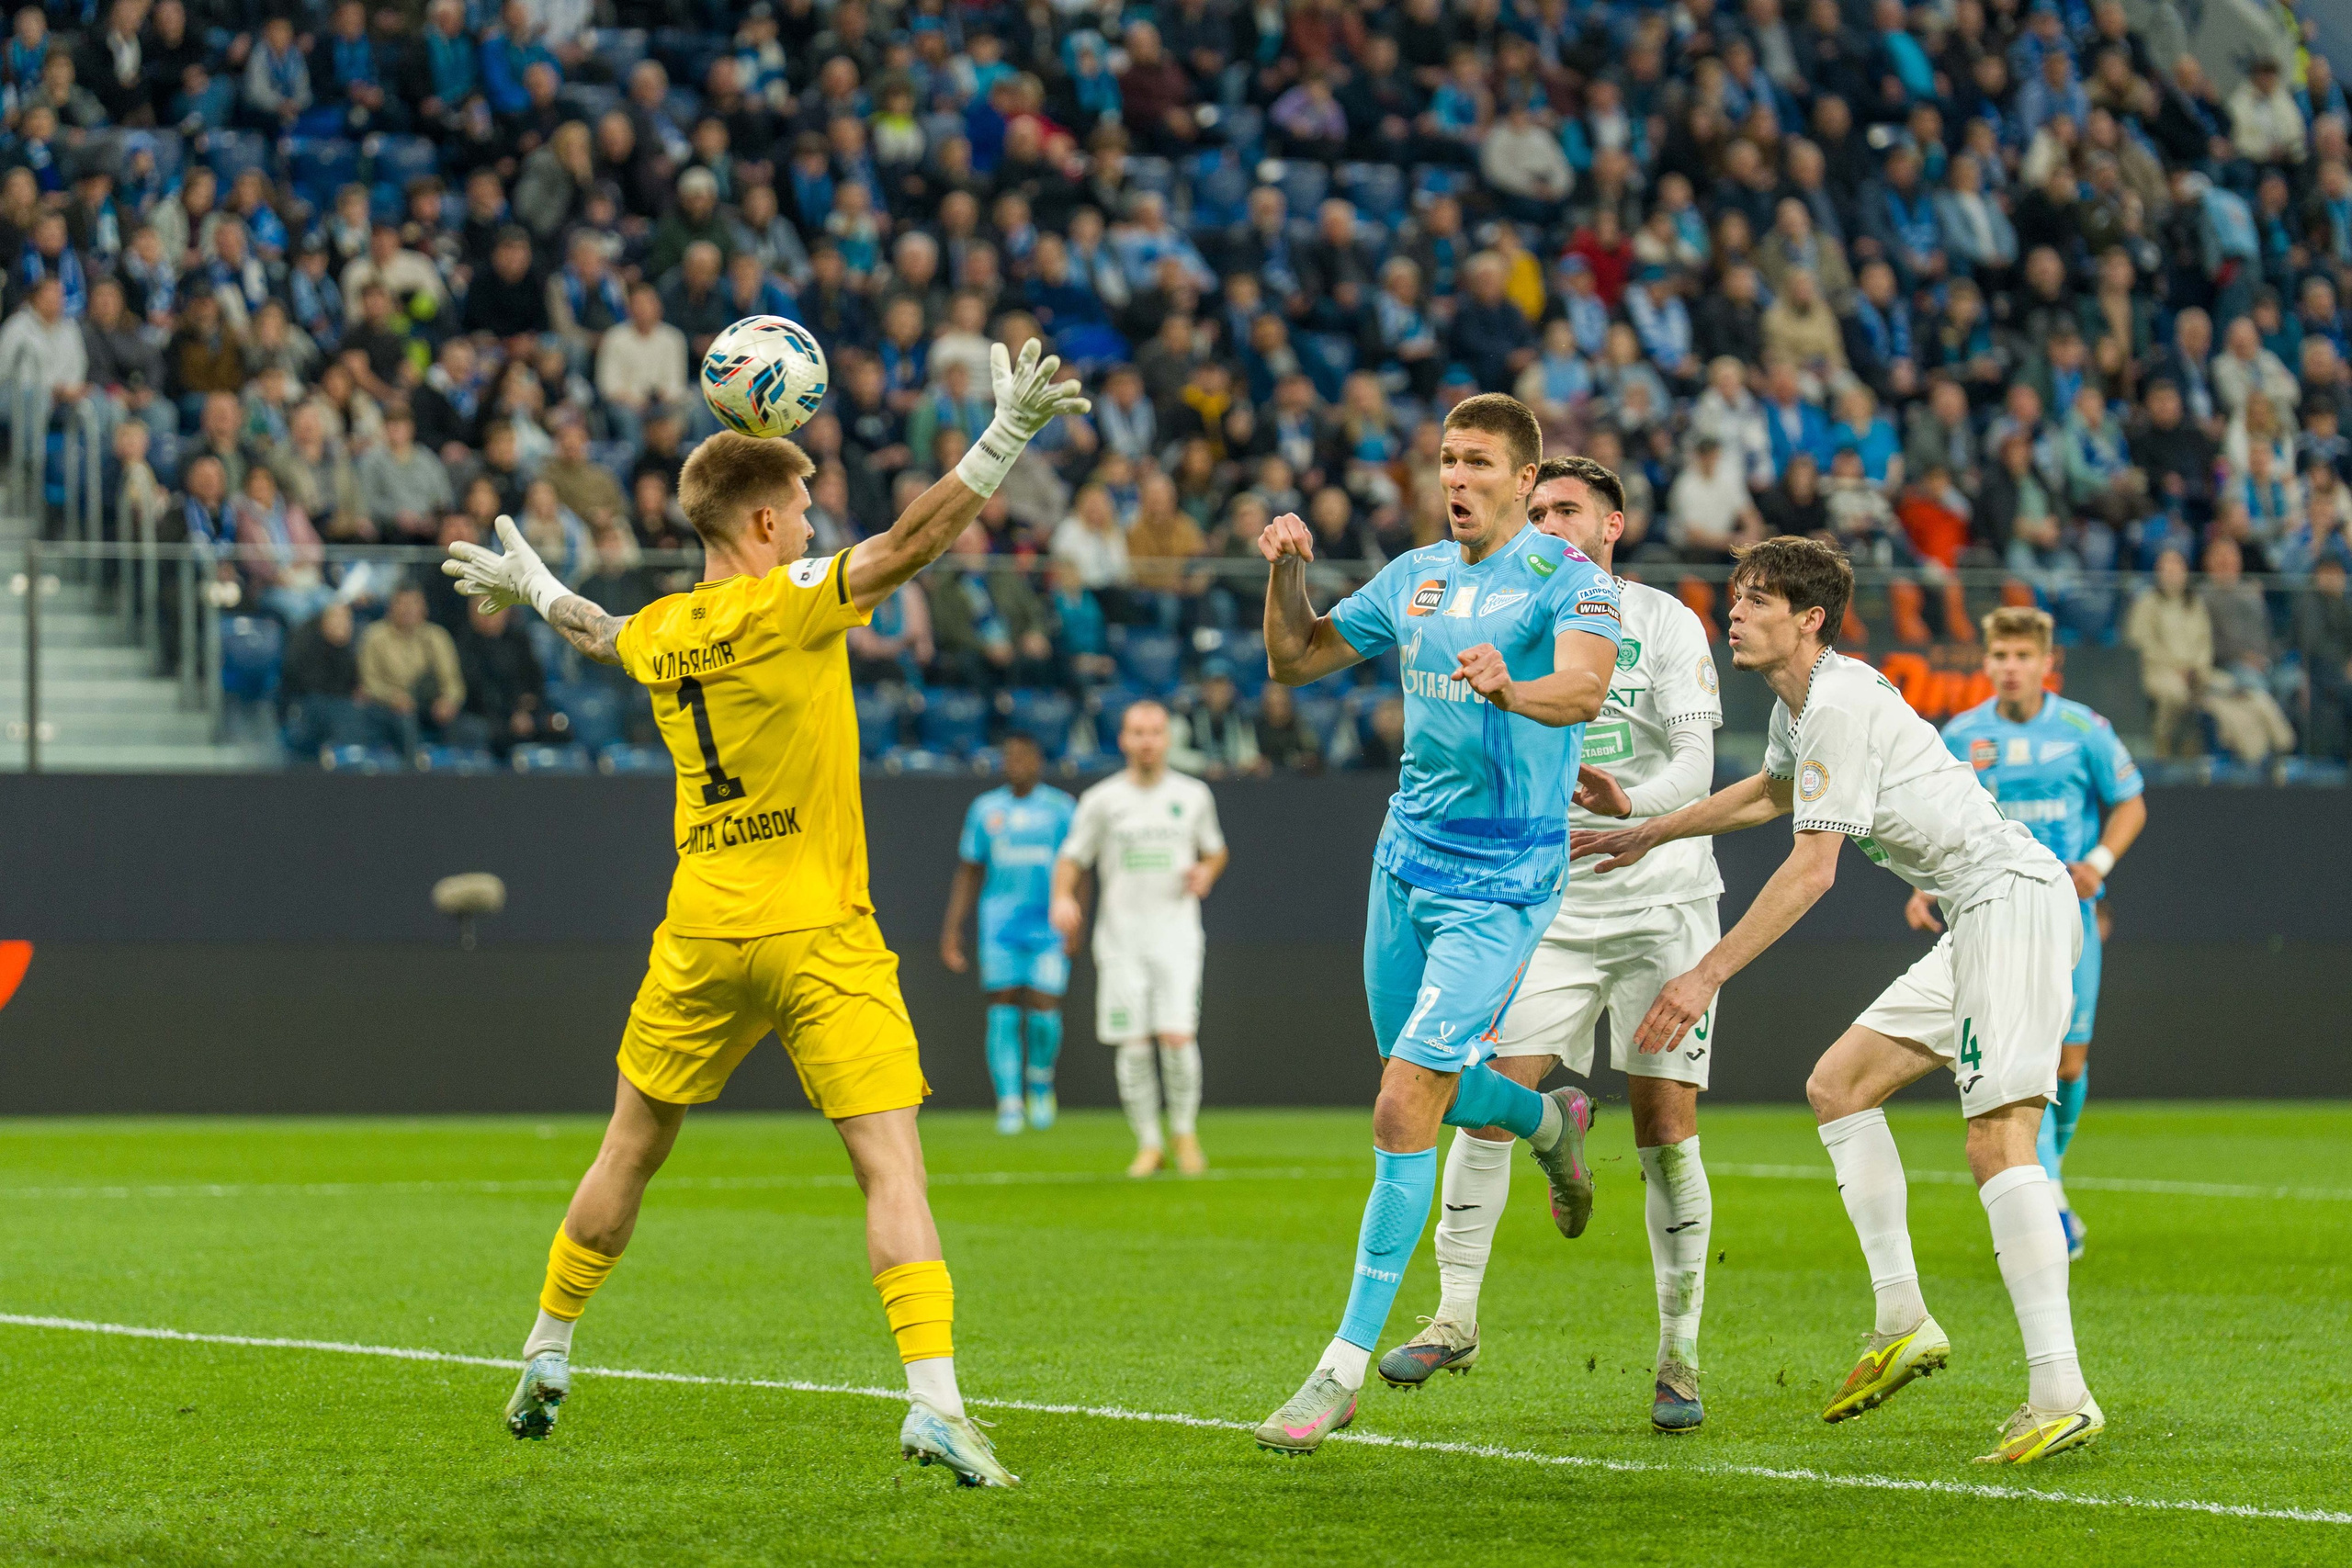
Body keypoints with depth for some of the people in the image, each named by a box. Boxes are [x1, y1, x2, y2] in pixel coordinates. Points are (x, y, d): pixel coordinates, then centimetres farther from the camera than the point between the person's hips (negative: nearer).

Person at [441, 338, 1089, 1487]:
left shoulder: (658, 632, 8)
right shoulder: (790, 605, -11)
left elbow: (600, 636, 32)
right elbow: (911, 541, -22)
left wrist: (534, 589, 53)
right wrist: (1006, 435, -22)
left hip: (701, 936, 6)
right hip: (821, 940, -6)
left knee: (630, 1153, 21)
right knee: (890, 1165, -10)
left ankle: (546, 1359, 34)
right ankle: (934, 1401, -23)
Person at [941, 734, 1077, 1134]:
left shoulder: (1061, 809, 4)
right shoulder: (985, 810, 10)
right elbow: (967, 874, 14)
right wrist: (952, 929, 7)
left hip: (1049, 926, -1)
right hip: (1000, 927, 2)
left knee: (1044, 1012, -9)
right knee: (1002, 1013, -7)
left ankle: (1041, 1083, 18)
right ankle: (1009, 1102, -5)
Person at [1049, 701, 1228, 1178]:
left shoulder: (1193, 796, 7)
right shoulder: (1101, 800, 3)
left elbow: (1215, 849, 20)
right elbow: (1072, 856, 7)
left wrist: (1206, 873, -3)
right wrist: (1063, 897, -13)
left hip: (1176, 934, 0)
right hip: (1120, 937, 0)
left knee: (1178, 1038, -13)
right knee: (1134, 1046, -3)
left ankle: (1185, 1131, 8)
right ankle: (1149, 1144, 11)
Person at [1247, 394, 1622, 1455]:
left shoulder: (1567, 579, -10)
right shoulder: (1414, 577, 9)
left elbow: (1583, 689, -28)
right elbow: (1294, 661, 16)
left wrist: (1509, 689, -49)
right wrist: (1285, 575, -2)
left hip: (1499, 887, -7)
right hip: (1406, 863, 7)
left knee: (1405, 1106, -13)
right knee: (1430, 1091, 17)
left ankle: (1345, 1368, -9)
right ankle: (1553, 1124, 52)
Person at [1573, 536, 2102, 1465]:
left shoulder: (1840, 705, -14)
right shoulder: (1800, 702, 18)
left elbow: (1812, 868, -19)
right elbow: (1771, 791, 42)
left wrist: (1708, 975, -17)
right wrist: (1648, 834, 48)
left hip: (2010, 896, -11)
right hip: (1979, 913, 11)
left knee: (1997, 1140, -19)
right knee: (1839, 1083, 13)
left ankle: (2060, 1395, -27)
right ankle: (1902, 1323, 11)